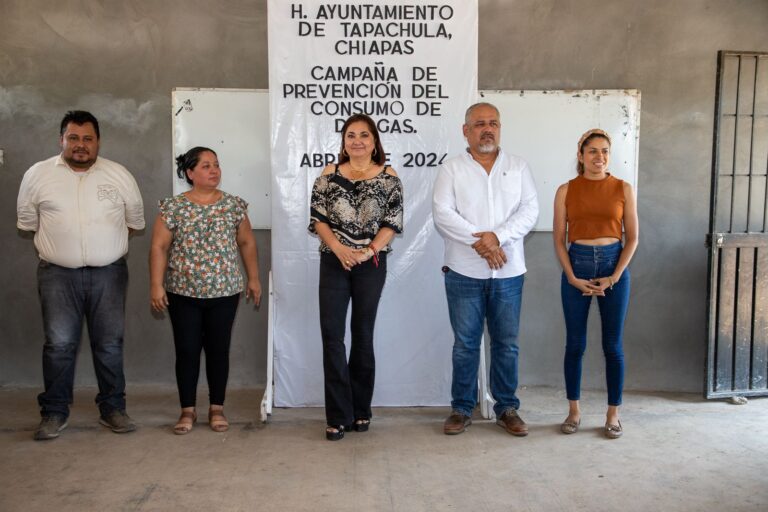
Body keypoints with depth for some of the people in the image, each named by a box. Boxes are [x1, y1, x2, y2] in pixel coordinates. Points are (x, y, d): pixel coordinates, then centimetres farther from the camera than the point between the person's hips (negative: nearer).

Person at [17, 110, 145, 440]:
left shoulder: (119, 175, 1)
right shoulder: (37, 175, 0)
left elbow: (135, 221, 11)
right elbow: (27, 222, 10)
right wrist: (61, 241, 10)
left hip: (108, 273, 1)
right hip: (58, 274, 0)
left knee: (109, 344, 6)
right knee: (59, 344, 2)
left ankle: (112, 408, 18)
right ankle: (54, 412, 15)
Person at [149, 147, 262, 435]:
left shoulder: (234, 205, 3)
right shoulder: (173, 207, -2)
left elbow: (247, 243, 10)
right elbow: (159, 247, -2)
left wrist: (253, 278, 7)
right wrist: (156, 285, -9)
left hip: (224, 292, 1)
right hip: (183, 292, -1)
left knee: (219, 349, 7)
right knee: (186, 350, 4)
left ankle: (217, 409, 20)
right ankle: (188, 410, 18)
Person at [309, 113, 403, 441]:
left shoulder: (388, 177, 1)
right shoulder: (329, 174, 4)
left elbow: (393, 223, -3)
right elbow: (318, 218, 0)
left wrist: (368, 251, -15)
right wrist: (340, 249, -14)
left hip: (372, 263, -1)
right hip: (334, 262, 1)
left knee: (363, 334, 9)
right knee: (331, 334, -3)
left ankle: (360, 410, 22)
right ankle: (339, 415, 6)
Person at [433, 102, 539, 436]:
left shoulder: (518, 167, 8)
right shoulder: (451, 169, 3)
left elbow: (530, 211, -2)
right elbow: (442, 214, -8)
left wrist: (497, 236, -17)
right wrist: (478, 241, -17)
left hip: (508, 272, 2)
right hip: (464, 271, -1)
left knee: (506, 343, 9)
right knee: (465, 343, 6)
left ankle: (507, 408, 22)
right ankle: (462, 409, 19)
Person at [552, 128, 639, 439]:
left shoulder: (623, 189, 2)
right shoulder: (566, 190, 2)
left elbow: (632, 238, 2)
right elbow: (559, 239, 1)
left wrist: (614, 277, -7)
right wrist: (573, 277, -8)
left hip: (613, 264, 0)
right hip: (577, 264, 0)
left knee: (612, 345, 5)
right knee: (575, 343, 6)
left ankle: (613, 414, 18)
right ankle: (574, 411, 19)